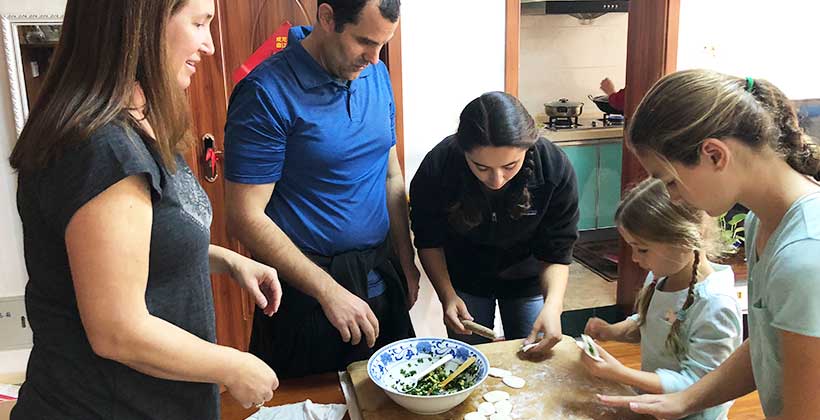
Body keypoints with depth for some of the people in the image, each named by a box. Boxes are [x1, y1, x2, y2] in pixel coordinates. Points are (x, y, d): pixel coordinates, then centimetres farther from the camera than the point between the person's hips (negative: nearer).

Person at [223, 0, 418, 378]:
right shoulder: (268, 93, -18)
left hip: (382, 278, 6)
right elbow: (246, 217, -18)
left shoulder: (376, 74, 2)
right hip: (306, 289, -6)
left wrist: (406, 261, 9)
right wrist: (329, 291, -19)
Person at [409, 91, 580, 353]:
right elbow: (429, 240, -13)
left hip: (527, 279, 1)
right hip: (464, 280, 0)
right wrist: (447, 296, -25)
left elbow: (556, 252, -19)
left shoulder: (555, 168, -30)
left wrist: (552, 305, -35)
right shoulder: (437, 167, -31)